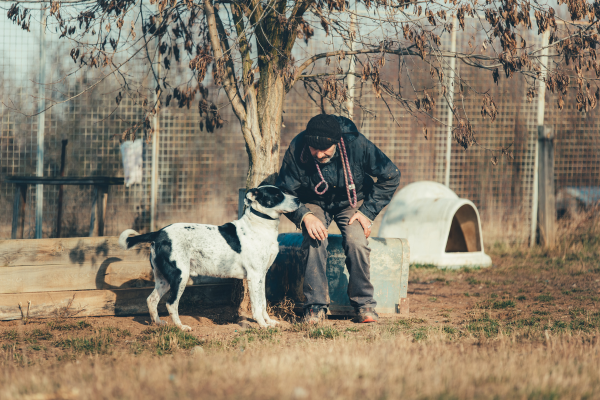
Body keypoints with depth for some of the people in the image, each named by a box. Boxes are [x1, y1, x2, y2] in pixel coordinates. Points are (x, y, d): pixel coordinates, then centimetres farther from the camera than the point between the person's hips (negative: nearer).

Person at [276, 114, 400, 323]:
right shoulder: (296, 150, -26)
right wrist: (305, 216, -32)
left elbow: (390, 176, -13)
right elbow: (285, 192, -14)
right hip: (314, 203, 0)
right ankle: (316, 305, -20)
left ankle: (364, 303, -12)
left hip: (351, 202, 0)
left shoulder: (356, 144, -27)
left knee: (356, 241, -28)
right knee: (314, 240, -29)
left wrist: (368, 212, -18)